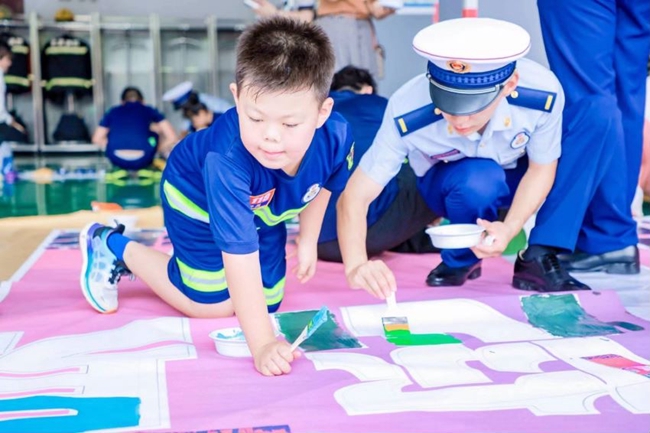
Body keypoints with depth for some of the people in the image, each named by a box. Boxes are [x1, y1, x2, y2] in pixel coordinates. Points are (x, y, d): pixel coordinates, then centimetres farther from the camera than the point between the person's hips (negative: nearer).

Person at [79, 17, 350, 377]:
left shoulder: (336, 136, -32)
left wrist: (307, 240, 4)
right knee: (213, 305, 3)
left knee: (267, 302, 12)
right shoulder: (227, 158, -47)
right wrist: (261, 343, -47)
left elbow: (322, 183, -5)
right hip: (199, 201, -5)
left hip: (262, 212, 5)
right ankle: (114, 248, 19)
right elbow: (241, 255, -46)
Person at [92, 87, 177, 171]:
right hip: (141, 161, -1)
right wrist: (155, 150, 28)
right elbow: (172, 137, 13)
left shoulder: (113, 111, 21)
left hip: (117, 160, 1)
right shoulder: (149, 110, 17)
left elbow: (97, 139, 22)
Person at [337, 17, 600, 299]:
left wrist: (511, 227, -33)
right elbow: (355, 195, -31)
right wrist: (356, 265, -49)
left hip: (517, 179, 3)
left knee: (593, 121, -23)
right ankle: (460, 261, -5)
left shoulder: (543, 93, -32)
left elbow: (541, 168, -16)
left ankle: (539, 259, -18)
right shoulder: (406, 113, -36)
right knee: (477, 179, -38)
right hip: (449, 184, -2)